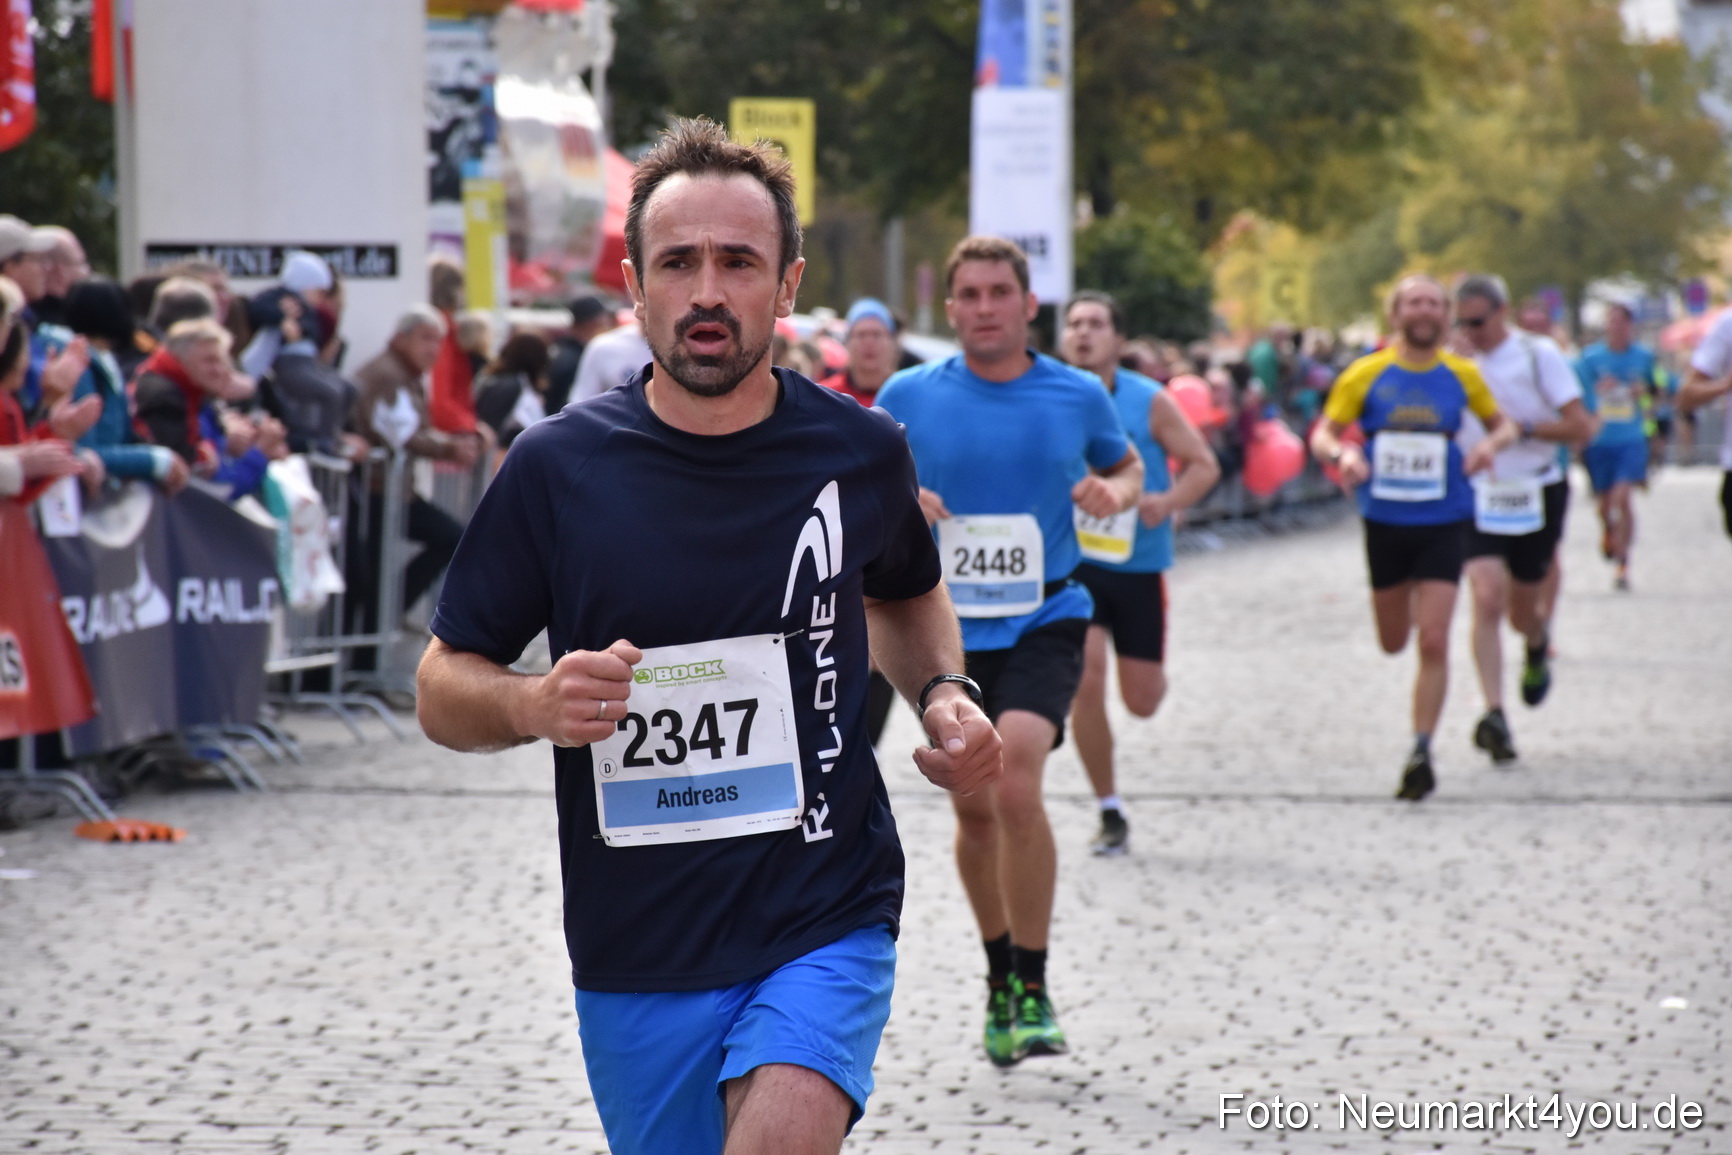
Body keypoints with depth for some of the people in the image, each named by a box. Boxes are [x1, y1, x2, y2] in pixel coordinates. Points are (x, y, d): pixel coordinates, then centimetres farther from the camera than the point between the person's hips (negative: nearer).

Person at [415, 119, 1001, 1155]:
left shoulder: (858, 451, 0)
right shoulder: (558, 467, -5)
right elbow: (443, 689, 3)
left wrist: (944, 696, 3)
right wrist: (534, 704, -18)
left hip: (826, 923, -1)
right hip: (636, 956, 1)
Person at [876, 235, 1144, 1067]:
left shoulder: (1078, 396, 1)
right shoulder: (908, 396, 0)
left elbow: (1128, 469, 17)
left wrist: (1114, 493, -6)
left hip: (1044, 622, -2)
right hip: (947, 626, 2)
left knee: (1017, 787, -21)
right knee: (974, 810, 9)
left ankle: (1032, 990, -8)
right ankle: (1000, 976, 32)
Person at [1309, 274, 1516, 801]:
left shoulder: (1462, 375, 1)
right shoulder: (1366, 374, -3)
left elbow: (1503, 424, 14)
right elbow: (1322, 434, 1)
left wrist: (1491, 444, -9)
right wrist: (1342, 453, -22)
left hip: (1443, 524, -1)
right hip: (1385, 522, 1)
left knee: (1433, 642, -12)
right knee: (1393, 642, 15)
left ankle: (1421, 752, -4)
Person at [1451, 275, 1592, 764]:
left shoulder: (1539, 355, -5)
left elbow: (1580, 427, -9)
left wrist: (1521, 427, -19)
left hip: (1536, 497, -1)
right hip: (1478, 498, 1)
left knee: (1522, 611, 10)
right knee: (1488, 597, -20)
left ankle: (1538, 646, 49)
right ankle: (1494, 714, -24)